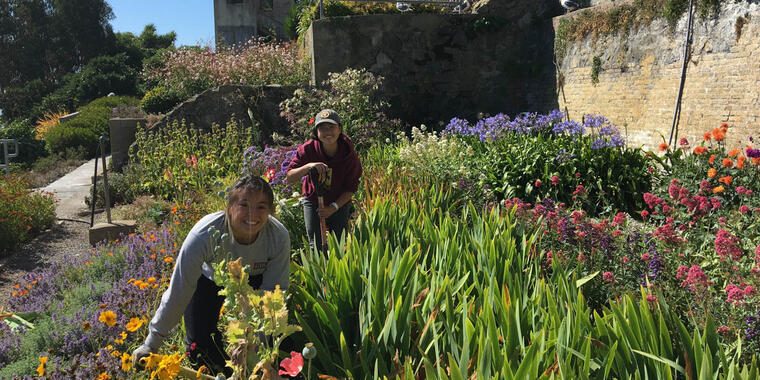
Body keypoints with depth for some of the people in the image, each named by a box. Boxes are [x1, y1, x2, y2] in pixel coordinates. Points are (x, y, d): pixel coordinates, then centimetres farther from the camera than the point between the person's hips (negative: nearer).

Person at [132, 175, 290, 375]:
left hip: (253, 280, 1)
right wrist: (151, 344, -24)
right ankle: (219, 373, 25)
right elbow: (178, 292, -30)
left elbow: (274, 291, -21)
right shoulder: (204, 235, -39)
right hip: (209, 278, -1)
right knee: (199, 344, -8)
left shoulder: (279, 237, -33)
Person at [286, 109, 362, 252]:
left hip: (340, 203, 0)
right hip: (313, 201, 0)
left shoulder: (349, 155, -20)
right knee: (315, 246, 1)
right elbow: (290, 178, -23)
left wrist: (334, 207, -20)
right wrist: (308, 166, -41)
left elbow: (351, 188, -12)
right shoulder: (308, 149, -21)